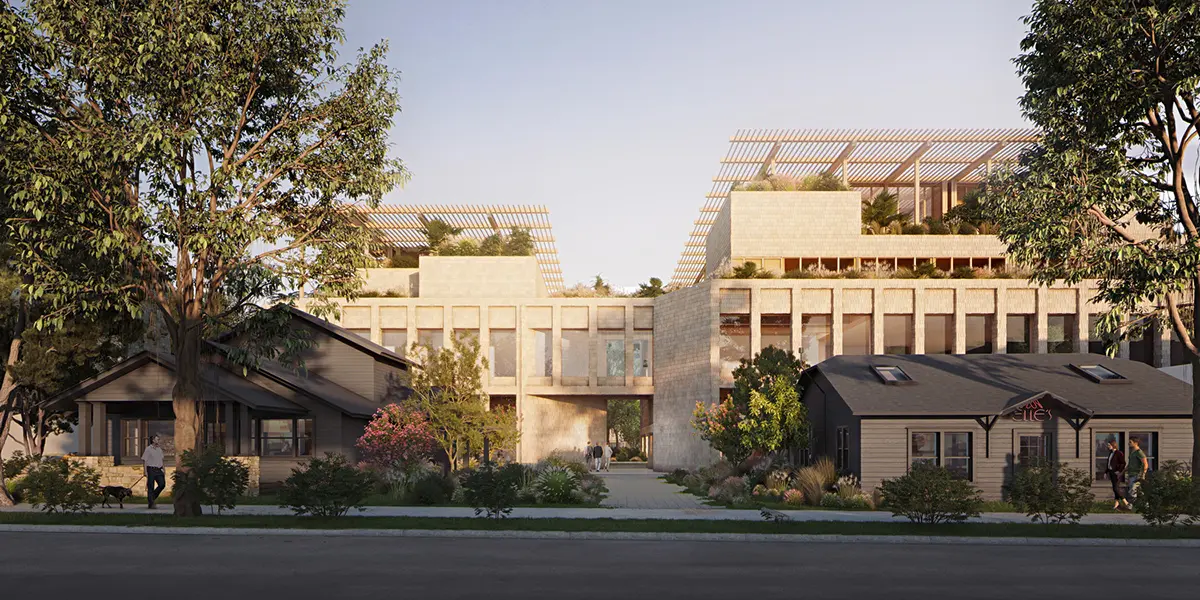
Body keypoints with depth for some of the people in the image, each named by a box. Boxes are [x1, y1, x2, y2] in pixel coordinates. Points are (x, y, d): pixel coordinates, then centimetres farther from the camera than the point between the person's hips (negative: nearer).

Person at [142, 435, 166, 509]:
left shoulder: (159, 449, 14)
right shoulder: (148, 449, -4)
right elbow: (144, 460, -6)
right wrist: (145, 471, -12)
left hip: (158, 470, 6)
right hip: (151, 469, -6)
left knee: (162, 484, -6)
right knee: (150, 487, -2)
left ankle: (153, 496, 17)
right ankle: (151, 504, 3)